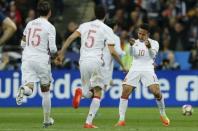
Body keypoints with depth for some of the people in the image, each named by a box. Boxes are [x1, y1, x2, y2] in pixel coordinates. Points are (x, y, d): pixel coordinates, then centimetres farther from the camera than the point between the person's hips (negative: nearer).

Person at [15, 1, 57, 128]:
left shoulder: (30, 24, 10)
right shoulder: (50, 27, -6)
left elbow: (23, 44, 14)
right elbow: (53, 48, -12)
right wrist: (54, 54, 10)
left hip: (27, 58, 3)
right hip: (42, 59, -3)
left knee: (29, 89, -4)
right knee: (46, 90, 14)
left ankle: (24, 89, -42)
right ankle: (47, 120, 21)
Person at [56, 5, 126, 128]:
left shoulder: (85, 25, 13)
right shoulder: (107, 29, 1)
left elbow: (71, 37, -1)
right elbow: (112, 51, -5)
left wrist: (62, 53, 1)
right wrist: (122, 65, 7)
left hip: (83, 61, 4)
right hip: (96, 62, -4)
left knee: (89, 93, 17)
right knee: (97, 94, 5)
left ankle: (81, 92, -21)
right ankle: (89, 122, -9)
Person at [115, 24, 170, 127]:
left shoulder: (154, 43, 5)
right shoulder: (135, 42, 12)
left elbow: (153, 55, -12)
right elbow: (134, 54, -6)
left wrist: (149, 47, -33)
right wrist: (132, 45, -27)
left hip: (148, 70, -2)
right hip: (135, 70, 2)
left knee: (156, 92, -18)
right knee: (125, 93, -12)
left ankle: (163, 115, 7)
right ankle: (121, 120, -7)